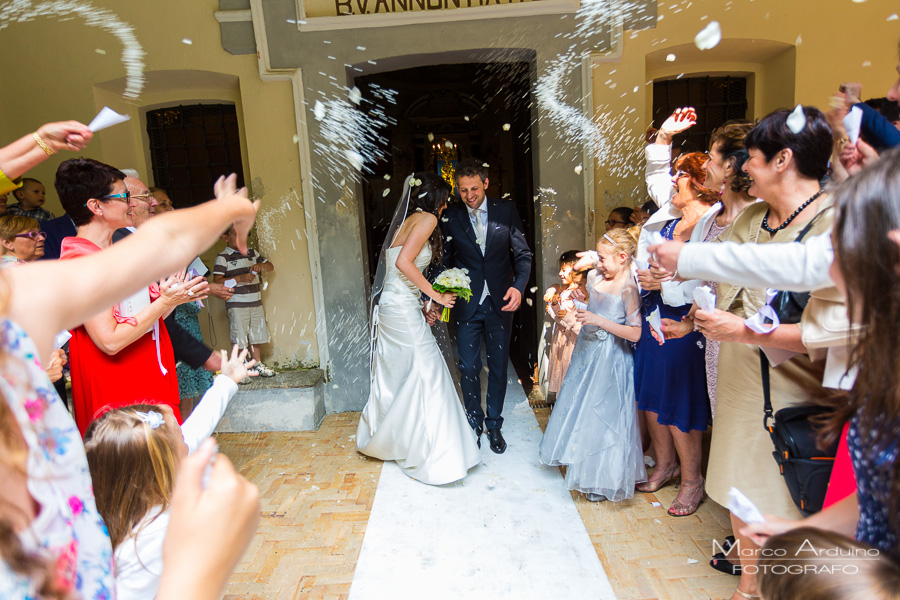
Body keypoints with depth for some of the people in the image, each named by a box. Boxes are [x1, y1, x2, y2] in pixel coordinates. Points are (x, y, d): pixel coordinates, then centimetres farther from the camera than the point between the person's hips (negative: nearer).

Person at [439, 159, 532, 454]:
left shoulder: (506, 211, -2)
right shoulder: (450, 217, -2)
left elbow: (523, 254, 0)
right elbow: (445, 260, 1)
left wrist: (519, 286, -16)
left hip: (500, 303, 0)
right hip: (466, 304, 0)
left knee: (498, 367, 11)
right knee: (468, 368, 7)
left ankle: (494, 424, 29)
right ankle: (474, 423, 28)